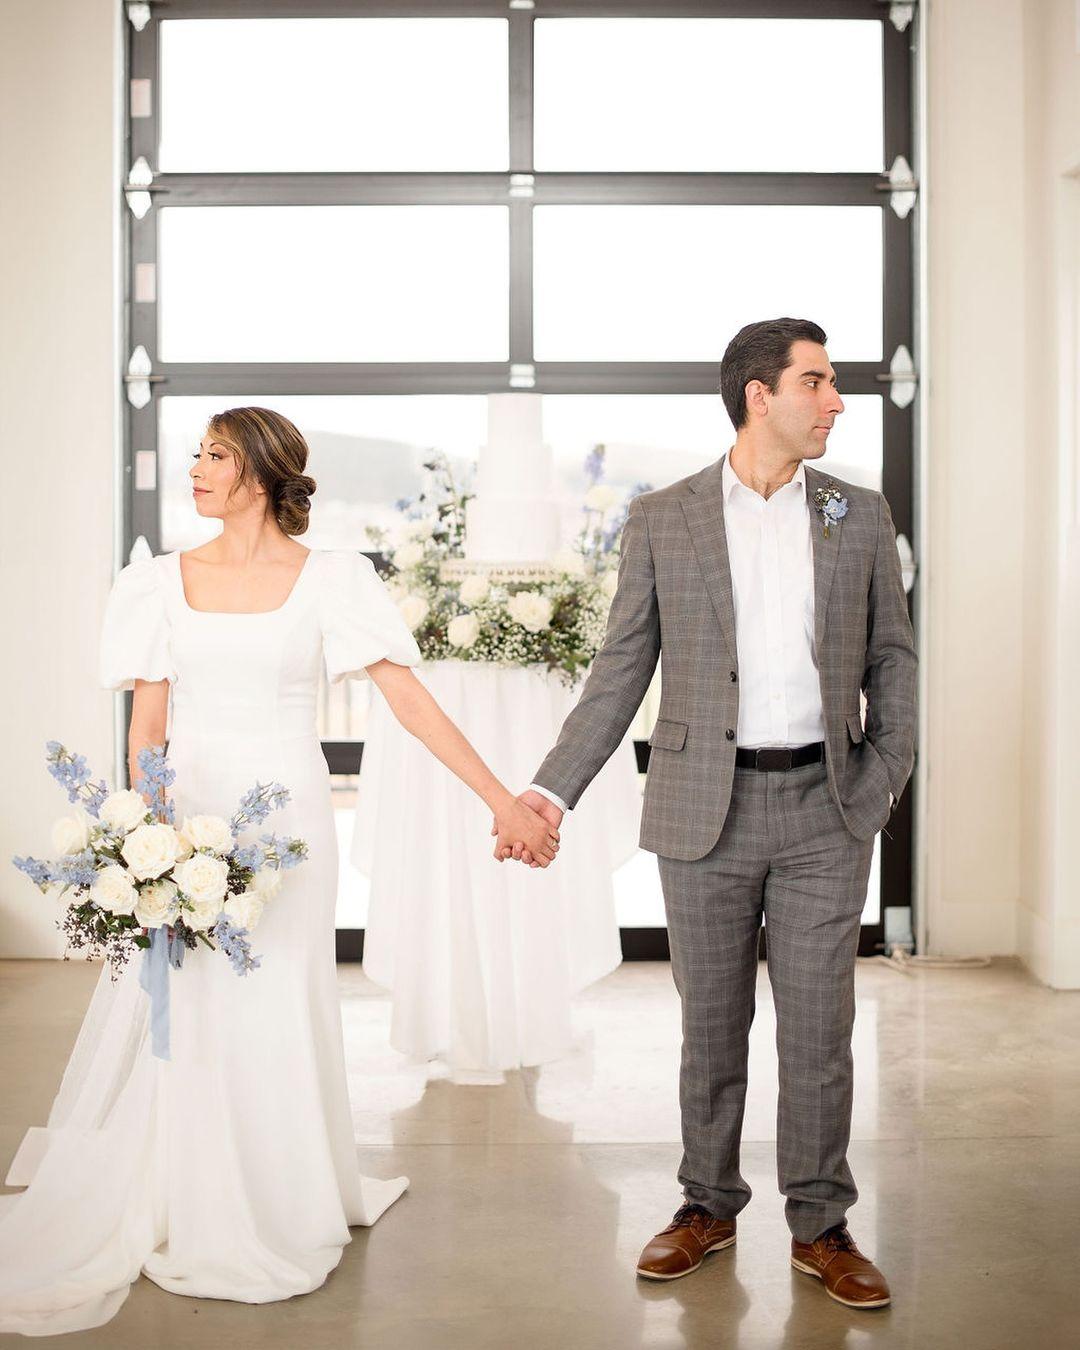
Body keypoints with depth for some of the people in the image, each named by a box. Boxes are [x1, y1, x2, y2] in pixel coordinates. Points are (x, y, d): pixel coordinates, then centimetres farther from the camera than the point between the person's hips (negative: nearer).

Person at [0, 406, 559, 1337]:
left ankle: (267, 1222, 26)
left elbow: (411, 699, -8)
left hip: (285, 815, -1)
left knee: (274, 1013, 6)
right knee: (174, 1012, 6)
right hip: (186, 816, 2)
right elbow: (146, 724, 4)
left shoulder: (327, 581, -3)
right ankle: (172, 1208, 28)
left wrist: (503, 800, -13)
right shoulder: (165, 581, 4)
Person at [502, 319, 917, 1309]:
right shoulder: (663, 522, 1)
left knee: (819, 1030, 6)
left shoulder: (860, 517, 6)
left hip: (826, 810, 1)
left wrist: (883, 787, 0)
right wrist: (552, 791, -4)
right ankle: (709, 1205, 29)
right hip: (706, 810, -1)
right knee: (711, 1025, 11)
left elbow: (892, 662, 10)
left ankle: (821, 1225, 23)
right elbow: (620, 673, 2)